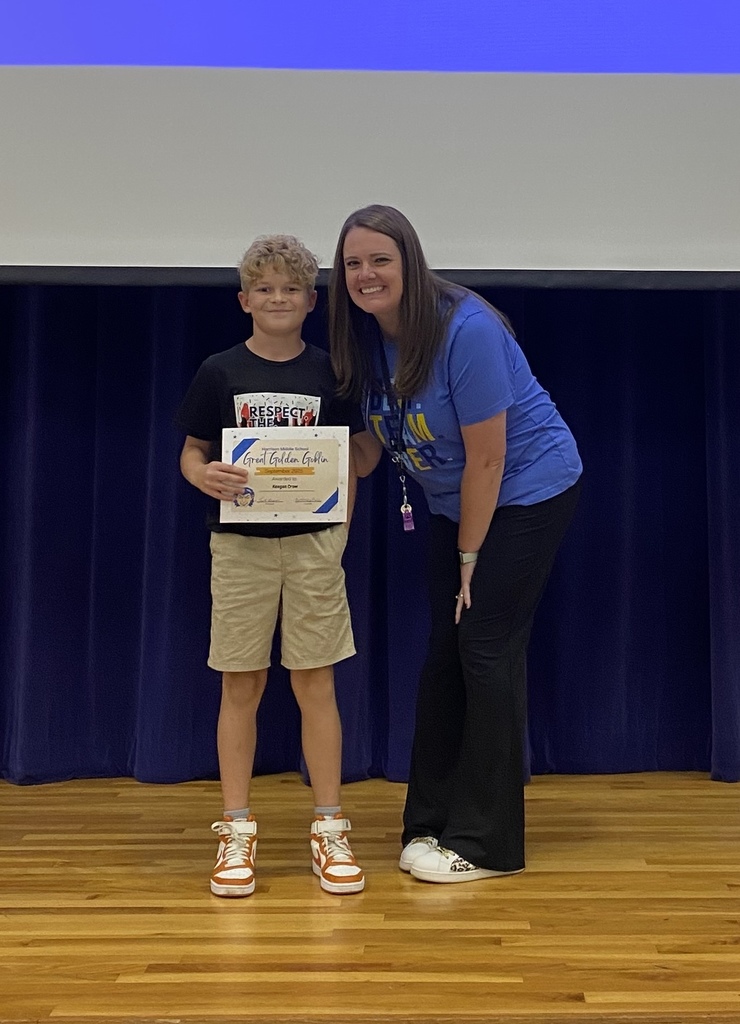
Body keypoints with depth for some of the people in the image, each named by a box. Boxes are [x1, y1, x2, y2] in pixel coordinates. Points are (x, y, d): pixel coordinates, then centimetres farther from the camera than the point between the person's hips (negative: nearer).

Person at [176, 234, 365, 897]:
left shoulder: (329, 372, 3)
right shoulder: (220, 372, 1)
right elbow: (191, 452, 4)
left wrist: (340, 531, -8)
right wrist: (205, 476, -18)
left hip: (314, 544, 0)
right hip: (240, 544, 0)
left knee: (316, 682, 5)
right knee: (240, 686, 6)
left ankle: (329, 830, 17)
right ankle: (237, 832, 19)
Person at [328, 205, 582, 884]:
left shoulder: (465, 330, -26)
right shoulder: (366, 335, -3)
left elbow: (486, 458, -22)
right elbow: (374, 439, 4)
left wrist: (468, 557, -15)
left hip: (528, 491, -7)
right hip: (454, 501, 8)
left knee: (487, 647, -8)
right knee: (445, 651, 8)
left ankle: (487, 843, 5)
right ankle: (432, 822, 20)